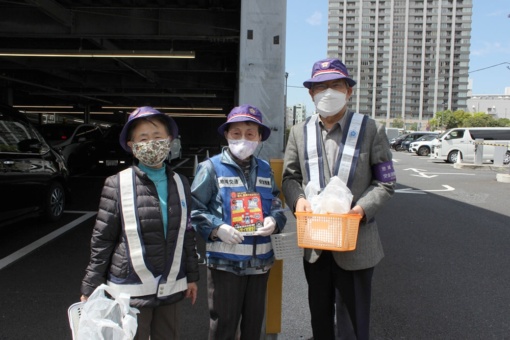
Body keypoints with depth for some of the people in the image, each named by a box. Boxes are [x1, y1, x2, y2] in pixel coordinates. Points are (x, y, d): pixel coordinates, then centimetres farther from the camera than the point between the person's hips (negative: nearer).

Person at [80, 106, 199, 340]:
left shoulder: (180, 184, 4)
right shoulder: (117, 185, -8)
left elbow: (187, 233, 9)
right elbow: (102, 240, -4)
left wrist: (192, 276, 12)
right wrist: (90, 289, -1)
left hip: (169, 290, 4)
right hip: (131, 291, -3)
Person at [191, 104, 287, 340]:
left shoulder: (265, 169, 9)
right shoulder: (211, 168, -6)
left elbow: (276, 205, 12)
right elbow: (194, 209, -7)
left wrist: (274, 221, -8)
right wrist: (216, 228, -20)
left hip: (260, 260, 5)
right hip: (224, 261, -4)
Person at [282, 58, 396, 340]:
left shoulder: (370, 130, -3)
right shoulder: (299, 132, 5)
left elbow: (386, 182, -3)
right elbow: (290, 176, 8)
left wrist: (363, 208, -21)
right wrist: (298, 198, -14)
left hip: (355, 243, -3)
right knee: (319, 316, 20)